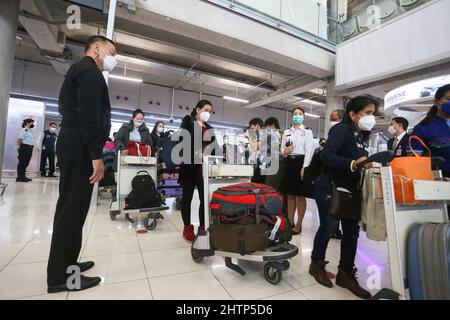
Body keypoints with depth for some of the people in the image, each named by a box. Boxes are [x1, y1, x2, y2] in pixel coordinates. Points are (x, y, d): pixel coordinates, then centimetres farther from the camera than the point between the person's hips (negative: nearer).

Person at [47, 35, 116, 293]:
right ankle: (60, 276, 6)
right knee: (72, 208, -5)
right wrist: (97, 156, -21)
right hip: (80, 148, -10)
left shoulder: (79, 70, 25)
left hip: (74, 146, 10)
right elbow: (89, 117, -20)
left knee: (72, 207, 13)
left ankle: (66, 264, 25)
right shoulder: (90, 71, -7)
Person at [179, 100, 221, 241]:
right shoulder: (188, 121, 5)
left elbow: (214, 148, 14)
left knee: (205, 198, 4)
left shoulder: (210, 128, 19)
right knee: (187, 197, 4)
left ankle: (202, 227, 16)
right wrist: (195, 153, -21)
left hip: (205, 168, 5)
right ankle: (187, 228, 16)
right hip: (190, 166, -4)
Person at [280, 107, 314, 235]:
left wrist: (304, 167, -17)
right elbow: (282, 148, 14)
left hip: (300, 162, -4)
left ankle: (299, 224, 11)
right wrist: (284, 151, -11)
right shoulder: (287, 132, 14)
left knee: (300, 195, 1)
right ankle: (290, 222, 19)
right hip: (289, 162, 4)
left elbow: (309, 150, -8)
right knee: (290, 195, 9)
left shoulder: (307, 131, 1)